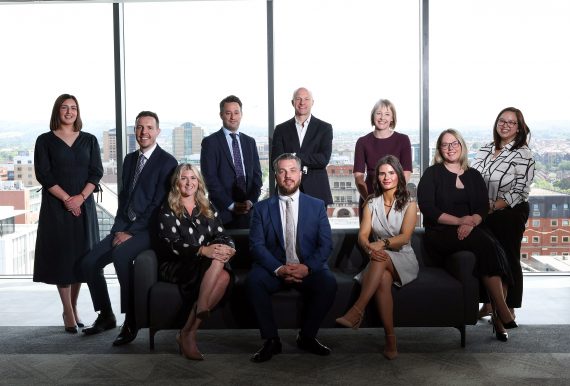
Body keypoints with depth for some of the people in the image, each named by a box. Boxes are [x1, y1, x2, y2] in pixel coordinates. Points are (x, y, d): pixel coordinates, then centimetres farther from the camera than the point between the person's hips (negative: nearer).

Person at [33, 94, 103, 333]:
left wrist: (81, 197, -12)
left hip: (84, 205, 2)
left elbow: (96, 172, 3)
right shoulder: (45, 141, 3)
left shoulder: (89, 140, 9)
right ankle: (68, 313, 4)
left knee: (81, 256, 5)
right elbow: (43, 174, -5)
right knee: (61, 256, -2)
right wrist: (66, 199, -14)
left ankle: (74, 307, 18)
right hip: (56, 206, -2)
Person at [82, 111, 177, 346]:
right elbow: (123, 197, 16)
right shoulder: (130, 159, 15)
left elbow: (158, 204, -14)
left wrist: (131, 232, -16)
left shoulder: (167, 162, -8)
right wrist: (119, 229, 0)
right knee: (90, 263, -6)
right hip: (125, 228, 7)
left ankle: (131, 321, -20)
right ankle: (106, 316, 13)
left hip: (148, 230, -7)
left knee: (120, 255, -33)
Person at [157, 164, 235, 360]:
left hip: (206, 263, 4)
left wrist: (227, 248, -17)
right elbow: (172, 244, -10)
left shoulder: (208, 209, 19)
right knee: (217, 261, -31)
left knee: (224, 276, -31)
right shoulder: (168, 210, 4)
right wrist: (202, 250, -26)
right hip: (175, 265, -4)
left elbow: (221, 236, 8)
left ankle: (188, 333, -27)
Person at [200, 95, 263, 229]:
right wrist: (231, 205, -11)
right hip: (223, 211, -3)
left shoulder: (250, 142, 15)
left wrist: (251, 200, -5)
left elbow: (256, 174, 11)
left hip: (248, 210, 4)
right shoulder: (210, 142, 0)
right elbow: (210, 178, -6)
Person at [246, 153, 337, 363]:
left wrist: (307, 267, -18)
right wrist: (278, 269, -21)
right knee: (253, 280, -30)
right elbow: (256, 245, -4)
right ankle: (271, 340, -15)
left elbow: (326, 244, 0)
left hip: (308, 269, 1)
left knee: (329, 282, -29)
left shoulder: (317, 206, 8)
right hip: (274, 269, 0)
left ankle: (307, 337, -6)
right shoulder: (261, 208, 6)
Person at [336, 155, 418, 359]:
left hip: (403, 260, -1)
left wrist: (382, 244, -31)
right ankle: (390, 339, -39)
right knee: (383, 279, -36)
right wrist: (369, 247, -27)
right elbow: (362, 235, -2)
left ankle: (357, 310, -47)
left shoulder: (409, 204, 4)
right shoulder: (371, 204, 12)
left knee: (382, 259, -37)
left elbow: (405, 237, -12)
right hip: (380, 260, 1)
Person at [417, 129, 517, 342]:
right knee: (486, 244, -31)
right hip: (440, 235, -4)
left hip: (469, 231, 4)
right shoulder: (432, 174, 7)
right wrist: (459, 220, -14)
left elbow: (483, 208, 8)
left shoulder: (474, 176, 19)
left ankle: (498, 316, -24)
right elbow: (427, 208, -5)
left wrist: (471, 223, -14)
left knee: (493, 250, -29)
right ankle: (503, 310, -29)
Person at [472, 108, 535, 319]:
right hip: (485, 214, 5)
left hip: (510, 214, -5)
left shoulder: (523, 154, -8)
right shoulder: (485, 150, 8)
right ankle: (489, 303, 27)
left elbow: (520, 191, -14)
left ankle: (509, 309, 17)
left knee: (509, 259, 4)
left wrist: (492, 206, -19)